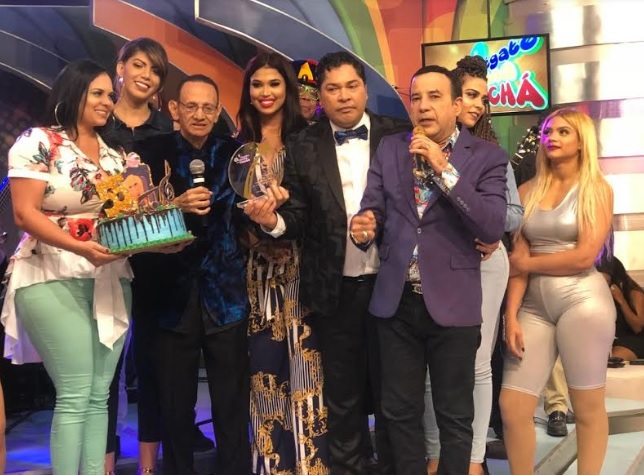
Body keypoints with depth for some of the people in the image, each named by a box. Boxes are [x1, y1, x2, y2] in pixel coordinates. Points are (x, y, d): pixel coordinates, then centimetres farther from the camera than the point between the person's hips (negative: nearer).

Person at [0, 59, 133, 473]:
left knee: (99, 395, 8)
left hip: (112, 279, 6)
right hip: (56, 279, -6)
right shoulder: (39, 142, -3)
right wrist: (79, 247, -24)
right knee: (75, 396, -8)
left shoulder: (115, 153, 15)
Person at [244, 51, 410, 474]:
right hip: (334, 290, 1)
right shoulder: (303, 147, 1)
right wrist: (274, 219, -22)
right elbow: (299, 217, -1)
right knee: (342, 395, 15)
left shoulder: (399, 136, -1)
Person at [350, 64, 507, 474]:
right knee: (400, 410, 15)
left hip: (452, 303, -3)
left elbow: (494, 228, -17)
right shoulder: (390, 149, 6)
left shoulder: (487, 157, -5)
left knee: (454, 416, 11)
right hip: (396, 301, 3)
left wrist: (444, 168, -22)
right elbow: (373, 209, 2)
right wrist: (363, 227, -23)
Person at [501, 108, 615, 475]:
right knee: (512, 407, -1)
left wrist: (529, 263, -2)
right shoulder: (528, 191, 11)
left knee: (588, 407, 5)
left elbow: (584, 256, -10)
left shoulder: (597, 188, 1)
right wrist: (511, 314, -4)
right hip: (533, 305, 4)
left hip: (582, 300, -3)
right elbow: (519, 260, 5)